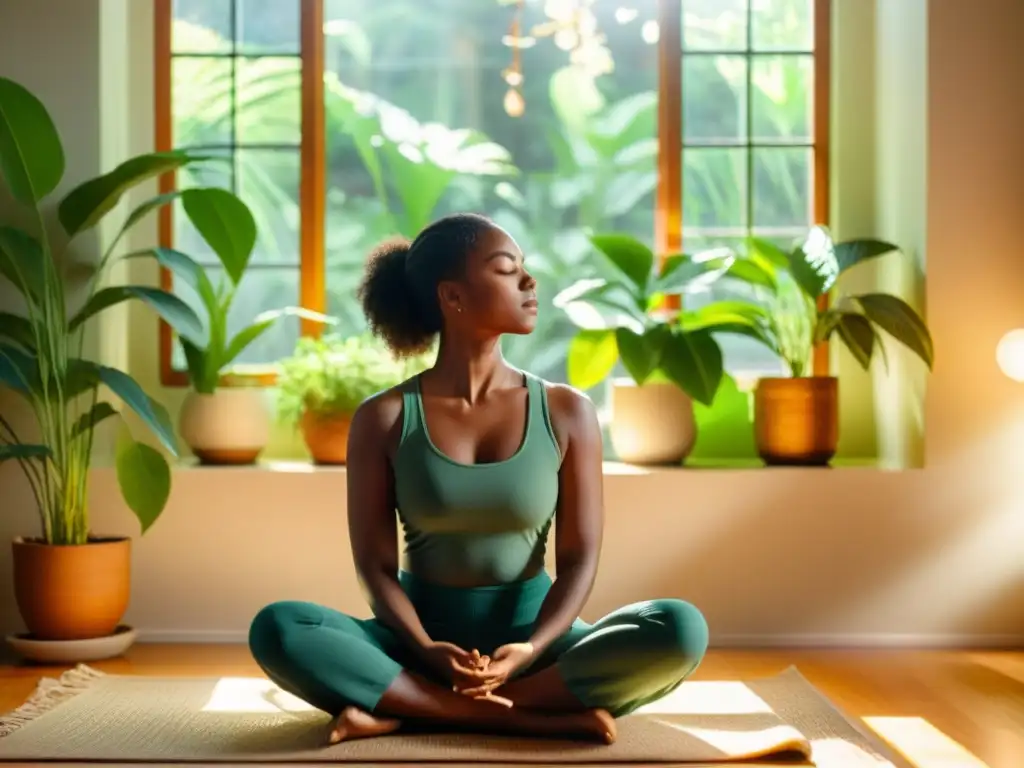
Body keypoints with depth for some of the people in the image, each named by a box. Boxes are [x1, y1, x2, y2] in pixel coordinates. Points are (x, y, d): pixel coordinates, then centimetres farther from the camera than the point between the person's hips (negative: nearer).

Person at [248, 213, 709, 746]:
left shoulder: (566, 412, 0)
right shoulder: (384, 420, -2)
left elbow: (579, 559, -3)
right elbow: (375, 566, -4)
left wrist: (530, 650, -22)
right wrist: (427, 652, -23)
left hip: (531, 637, 1)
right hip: (421, 644, -1)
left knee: (681, 630, -27)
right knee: (276, 629, -29)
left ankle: (408, 710, -26)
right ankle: (538, 717, -30)